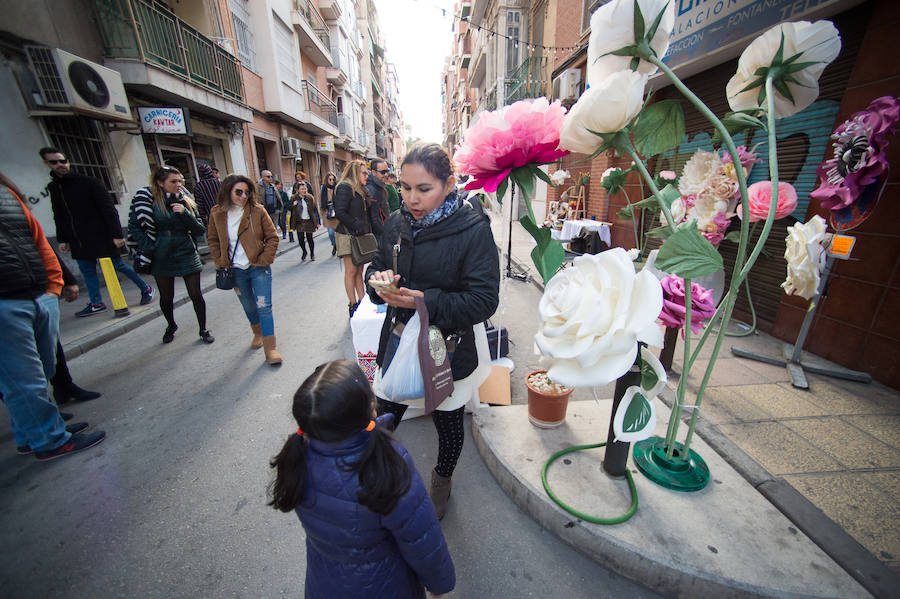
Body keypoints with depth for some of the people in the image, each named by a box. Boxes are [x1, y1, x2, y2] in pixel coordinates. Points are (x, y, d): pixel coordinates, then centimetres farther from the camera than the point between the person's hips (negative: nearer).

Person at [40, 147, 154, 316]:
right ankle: (96, 303, 13)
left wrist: (117, 234, -18)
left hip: (101, 237, -6)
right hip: (78, 241, 7)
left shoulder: (88, 182, -6)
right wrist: (62, 239, 15)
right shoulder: (53, 188, 13)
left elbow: (109, 209, -11)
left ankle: (146, 289, 13)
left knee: (119, 265, -2)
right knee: (87, 270, 7)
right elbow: (58, 218, 20)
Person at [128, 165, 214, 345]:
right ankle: (171, 326, 38)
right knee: (166, 298, 12)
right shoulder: (147, 199, -4)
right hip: (162, 257, 0)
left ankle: (203, 329, 18)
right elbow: (133, 227, 0)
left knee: (196, 295, 2)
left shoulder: (186, 201, 2)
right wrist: (149, 248, -8)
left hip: (187, 254, 0)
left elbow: (200, 230, -3)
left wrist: (185, 213, -16)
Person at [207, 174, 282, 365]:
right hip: (236, 271, 3)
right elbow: (213, 240, 11)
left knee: (264, 306, -6)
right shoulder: (217, 213, -1)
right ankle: (257, 333, 43)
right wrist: (221, 263, 1)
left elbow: (272, 237, -5)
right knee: (248, 306, 17)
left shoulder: (257, 211, -8)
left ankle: (270, 349, 0)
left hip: (258, 269, -3)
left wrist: (265, 260, -12)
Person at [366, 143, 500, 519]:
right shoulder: (397, 223, -1)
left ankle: (442, 481, 50)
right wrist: (379, 279, -14)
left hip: (448, 350, -3)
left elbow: (484, 301, -20)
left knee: (448, 422, 19)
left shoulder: (473, 230, -17)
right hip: (397, 341, 4)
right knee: (384, 417, 16)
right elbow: (377, 266, 10)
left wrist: (426, 301, -29)